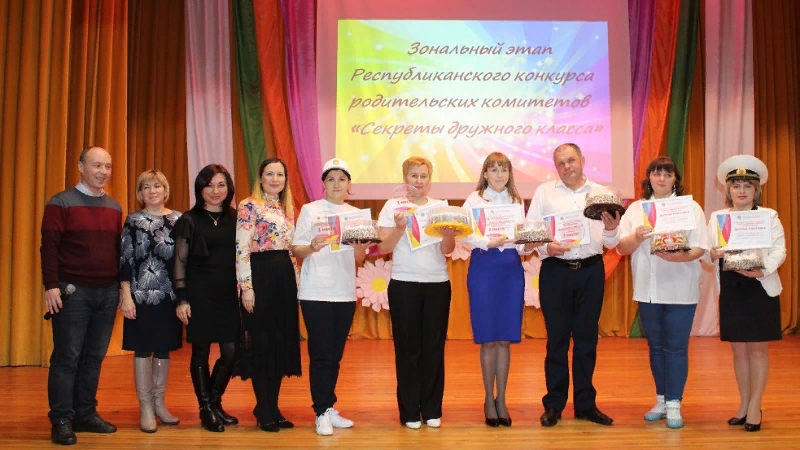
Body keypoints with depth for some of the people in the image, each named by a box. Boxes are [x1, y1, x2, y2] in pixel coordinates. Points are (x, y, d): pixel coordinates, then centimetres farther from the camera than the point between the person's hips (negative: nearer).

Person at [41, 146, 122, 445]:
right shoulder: (61, 202, -3)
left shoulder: (114, 207, 13)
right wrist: (51, 286, -15)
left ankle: (86, 414, 18)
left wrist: (122, 286, 12)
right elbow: (49, 246, -8)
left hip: (108, 292, 5)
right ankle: (61, 421, 6)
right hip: (73, 291, -5)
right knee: (67, 356, -1)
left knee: (95, 356, 9)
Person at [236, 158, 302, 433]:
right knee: (262, 343, -1)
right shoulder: (249, 206, -5)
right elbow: (242, 249, -11)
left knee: (282, 343, 9)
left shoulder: (287, 209, 15)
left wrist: (295, 281, 14)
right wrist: (246, 286, -17)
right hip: (260, 276, -7)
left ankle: (273, 407, 19)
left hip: (285, 278, 7)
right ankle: (264, 411, 10)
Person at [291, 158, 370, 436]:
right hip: (316, 292, -4)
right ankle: (322, 413, 6)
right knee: (321, 354, -3)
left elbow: (359, 260, 10)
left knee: (336, 354, 10)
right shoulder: (310, 210, 0)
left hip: (345, 293, 4)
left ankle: (328, 408, 21)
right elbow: (296, 250, -4)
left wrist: (360, 250, -12)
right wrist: (312, 247, -24)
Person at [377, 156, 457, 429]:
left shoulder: (441, 206, 9)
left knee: (434, 346, 4)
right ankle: (409, 411, 11)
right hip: (404, 283, -2)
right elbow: (383, 247, -2)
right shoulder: (393, 206, 4)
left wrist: (449, 234, -18)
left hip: (438, 283, 2)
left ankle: (432, 409, 15)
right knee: (408, 346, 2)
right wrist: (399, 227, -18)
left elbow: (447, 249, 3)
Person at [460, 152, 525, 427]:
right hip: (484, 266, -3)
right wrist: (489, 242, -25)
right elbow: (465, 234, -9)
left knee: (505, 338, 5)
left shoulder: (517, 201, 13)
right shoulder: (474, 200, 3)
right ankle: (489, 399, 14)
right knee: (488, 338, 1)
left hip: (512, 268, 3)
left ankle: (501, 399, 16)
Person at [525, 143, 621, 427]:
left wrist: (612, 230, -18)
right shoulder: (544, 192, 4)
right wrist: (546, 247, -20)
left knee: (587, 338, 8)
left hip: (591, 271, 2)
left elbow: (611, 243, 4)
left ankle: (585, 404, 19)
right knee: (557, 338, 4)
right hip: (555, 271, -1)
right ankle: (553, 404, 14)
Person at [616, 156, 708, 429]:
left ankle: (674, 404, 7)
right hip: (647, 289, 3)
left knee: (676, 347, -1)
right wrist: (636, 238, -19)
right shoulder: (636, 208, 8)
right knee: (656, 346, 11)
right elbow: (621, 247, 2)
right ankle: (661, 400, 22)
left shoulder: (691, 207, 2)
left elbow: (700, 248, -6)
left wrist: (676, 256, -24)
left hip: (680, 289, -3)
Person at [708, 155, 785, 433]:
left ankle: (755, 407, 9)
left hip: (761, 288, -2)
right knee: (739, 349, 9)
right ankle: (744, 404, 21)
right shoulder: (717, 217, 8)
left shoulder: (769, 216, 2)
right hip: (731, 290, 3)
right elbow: (707, 251, 2)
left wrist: (762, 270, -26)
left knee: (758, 348, 2)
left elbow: (779, 251, -7)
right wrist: (712, 254, -22)